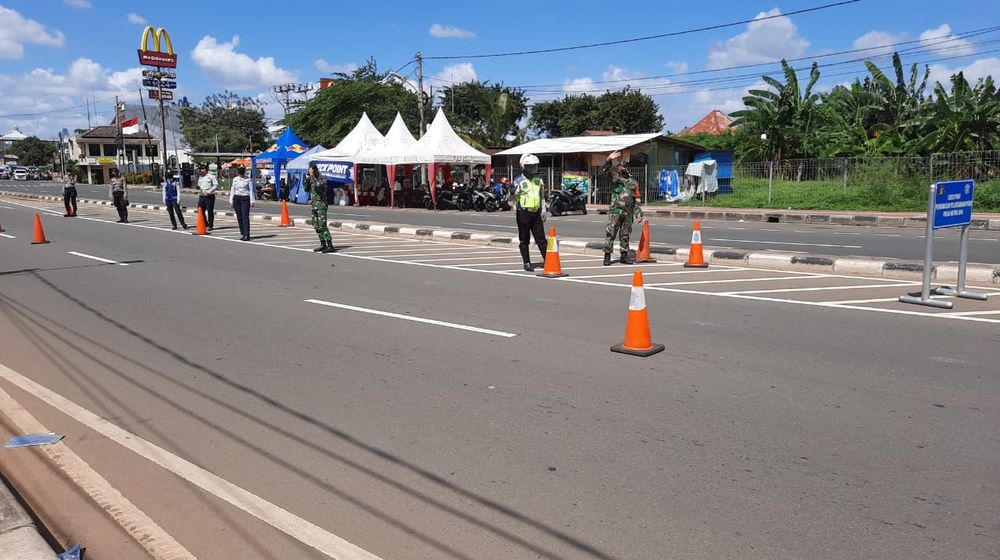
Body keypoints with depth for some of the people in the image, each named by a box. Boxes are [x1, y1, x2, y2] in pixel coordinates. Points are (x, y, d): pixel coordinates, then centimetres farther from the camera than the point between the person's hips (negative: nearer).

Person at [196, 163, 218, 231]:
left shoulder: (211, 176, -7)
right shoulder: (200, 177, 16)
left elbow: (216, 185, -11)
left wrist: (208, 191, -16)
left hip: (209, 196, -7)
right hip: (201, 196, 7)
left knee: (210, 211, -2)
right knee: (201, 211, 5)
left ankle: (210, 225, 6)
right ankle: (205, 224, 17)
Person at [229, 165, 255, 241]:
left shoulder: (248, 179, 0)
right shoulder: (235, 179, 11)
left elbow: (251, 190, 0)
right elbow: (232, 190, 15)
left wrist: (252, 201, -5)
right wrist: (231, 201, 11)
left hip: (245, 198, -4)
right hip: (237, 198, 4)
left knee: (245, 217, -11)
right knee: (239, 217, 5)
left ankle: (246, 235, -15)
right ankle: (242, 233, 14)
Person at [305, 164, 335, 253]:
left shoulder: (323, 179, -10)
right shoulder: (312, 180, 13)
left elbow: (318, 185, -29)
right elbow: (306, 189, 11)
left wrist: (312, 176, -20)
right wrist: (306, 180, -3)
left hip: (321, 205, -9)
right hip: (314, 205, 9)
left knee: (322, 226, -15)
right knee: (317, 226, 10)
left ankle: (330, 246, -17)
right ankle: (323, 245, 18)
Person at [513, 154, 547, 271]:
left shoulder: (538, 180, 13)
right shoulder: (518, 181, -3)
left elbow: (542, 197, 20)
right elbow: (514, 199, -7)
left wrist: (543, 211, 13)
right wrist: (515, 192, -28)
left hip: (536, 213, 4)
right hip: (523, 213, -4)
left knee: (541, 239, 4)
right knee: (524, 240, 3)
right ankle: (527, 263, 11)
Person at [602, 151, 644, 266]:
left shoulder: (633, 182, 16)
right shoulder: (615, 177, 6)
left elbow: (636, 199, 15)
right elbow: (607, 170, -13)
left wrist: (638, 213, 8)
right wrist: (609, 159, -31)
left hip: (628, 213, 4)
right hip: (615, 211, -4)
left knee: (625, 235, 9)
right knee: (610, 233, -8)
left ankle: (624, 256, 17)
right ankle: (607, 256, -6)